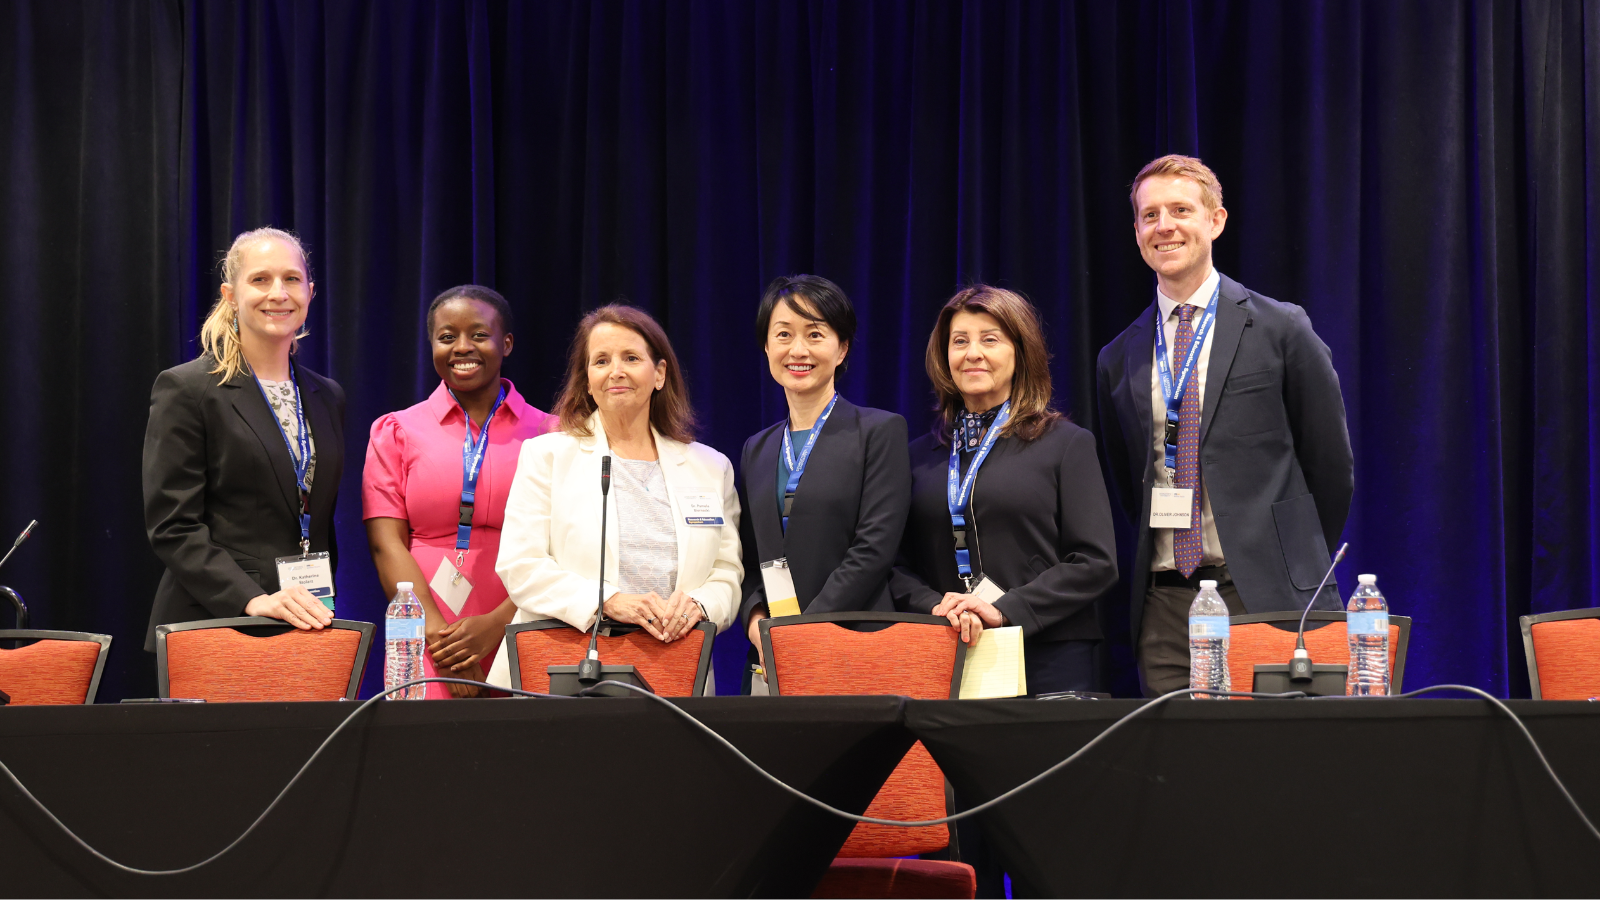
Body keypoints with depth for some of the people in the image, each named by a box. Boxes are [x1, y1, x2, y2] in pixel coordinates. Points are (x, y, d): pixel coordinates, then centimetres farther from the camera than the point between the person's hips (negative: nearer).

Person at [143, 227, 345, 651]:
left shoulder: (328, 397, 15)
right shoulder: (185, 389, -2)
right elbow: (172, 527, -9)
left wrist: (323, 613, 6)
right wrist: (254, 600, -20)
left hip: (308, 628, 5)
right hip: (214, 627, -5)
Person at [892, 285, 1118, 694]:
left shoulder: (1067, 444, 4)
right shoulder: (920, 455, 14)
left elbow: (1095, 562, -4)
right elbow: (897, 564, 11)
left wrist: (1005, 610, -14)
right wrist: (934, 608, -11)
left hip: (1046, 657, -2)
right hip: (943, 658, 2)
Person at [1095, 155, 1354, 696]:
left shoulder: (1279, 330, 0)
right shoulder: (1119, 359, 12)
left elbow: (1331, 464, 5)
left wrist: (1295, 564, 9)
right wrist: (1162, 560, 13)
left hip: (1263, 597, -3)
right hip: (1164, 605, 4)